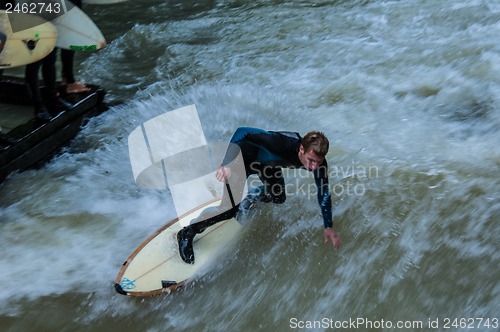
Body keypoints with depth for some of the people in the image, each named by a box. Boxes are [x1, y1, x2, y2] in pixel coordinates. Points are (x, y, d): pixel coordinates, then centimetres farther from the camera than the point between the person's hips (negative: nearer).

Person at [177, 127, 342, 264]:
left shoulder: (318, 161, -23)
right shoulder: (284, 143, -42)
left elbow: (323, 192, -11)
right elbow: (242, 132, -39)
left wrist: (328, 227, -14)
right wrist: (226, 164, -48)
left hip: (267, 163, 6)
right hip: (245, 156, -6)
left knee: (279, 199, 13)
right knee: (230, 209, -15)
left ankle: (255, 198, 49)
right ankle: (187, 233, 4)